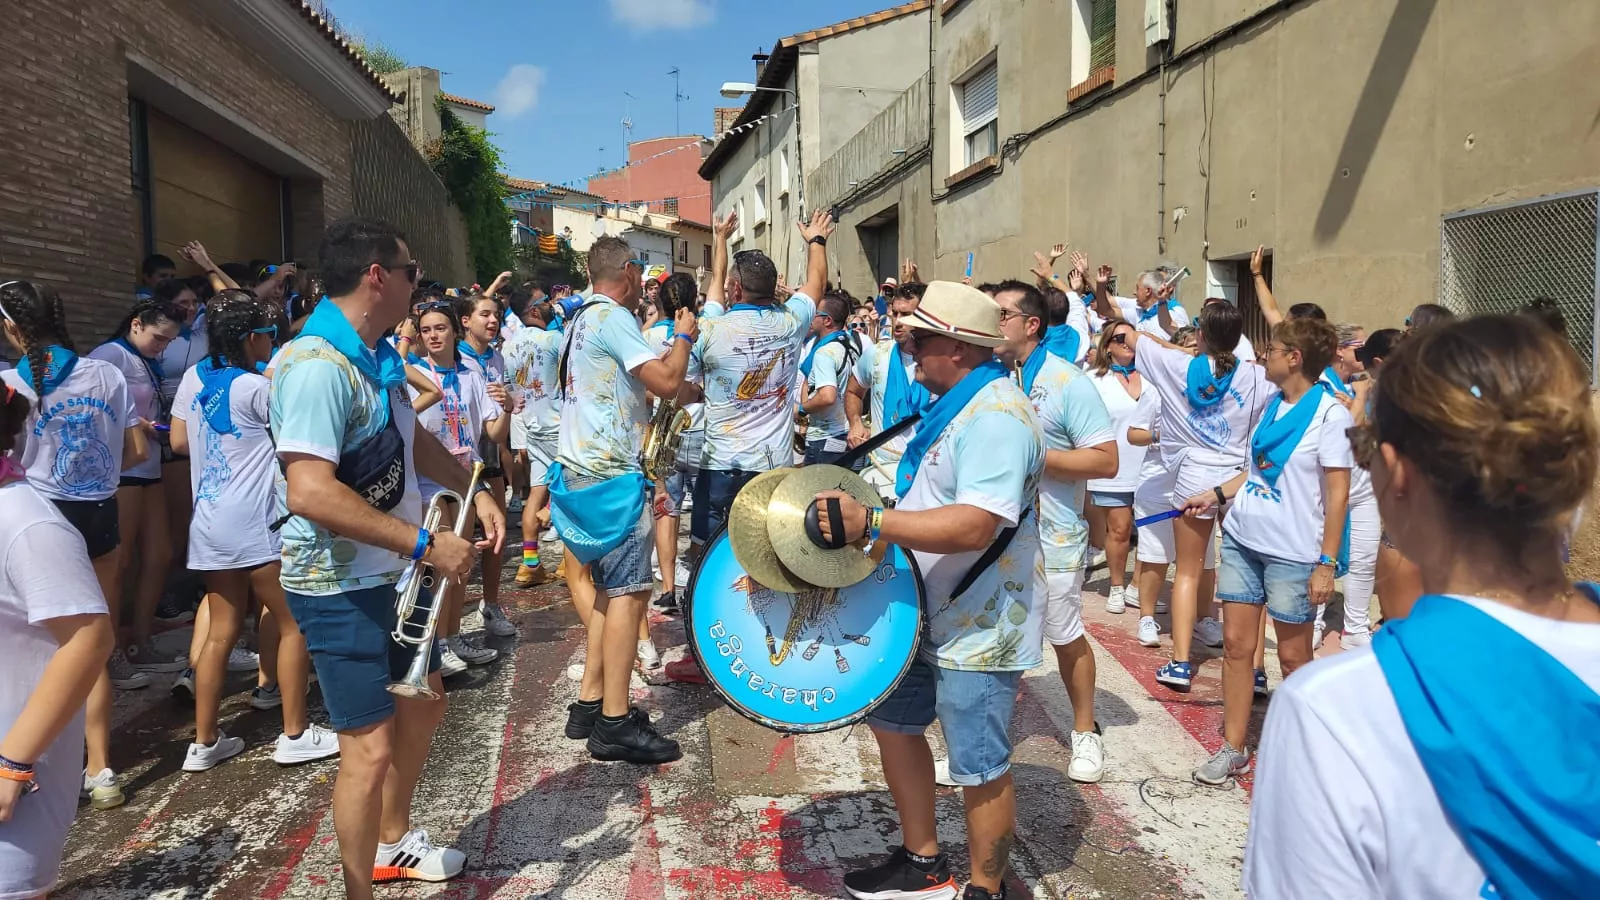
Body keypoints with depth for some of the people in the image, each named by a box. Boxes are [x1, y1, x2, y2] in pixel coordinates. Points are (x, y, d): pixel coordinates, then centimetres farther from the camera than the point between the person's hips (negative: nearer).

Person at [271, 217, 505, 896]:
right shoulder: (318, 365, -24)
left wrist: (472, 490, 9)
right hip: (341, 588, -10)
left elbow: (410, 439, 22)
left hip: (392, 573, 10)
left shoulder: (379, 357, 7)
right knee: (370, 748, -4)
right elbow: (308, 492, -33)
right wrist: (426, 544, -29)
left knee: (424, 704, 22)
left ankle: (392, 842, 44)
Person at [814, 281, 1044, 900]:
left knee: (979, 769, 4)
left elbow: (975, 525, -35)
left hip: (979, 629, -11)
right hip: (929, 611, 11)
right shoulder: (959, 404, 11)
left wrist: (869, 523, -36)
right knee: (894, 723, 19)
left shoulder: (996, 417, -24)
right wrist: (872, 524, 14)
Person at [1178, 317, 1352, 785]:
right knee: (1236, 643, 7)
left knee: (1293, 655, 6)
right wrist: (1216, 494, 11)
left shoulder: (1329, 413, -11)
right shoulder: (1272, 405, 10)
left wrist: (1327, 562, -15)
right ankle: (1233, 748, 17)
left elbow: (1338, 494, -12)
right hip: (1242, 538, 7)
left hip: (1292, 552, -6)